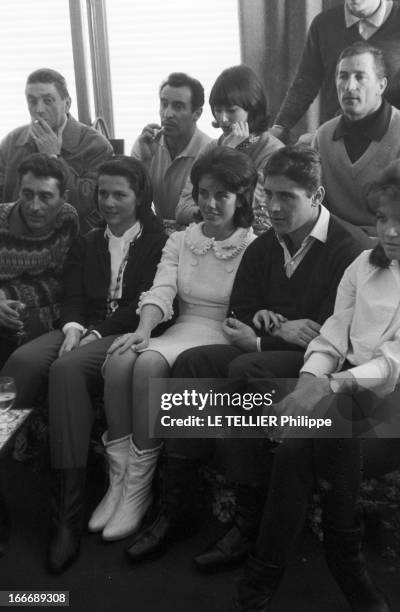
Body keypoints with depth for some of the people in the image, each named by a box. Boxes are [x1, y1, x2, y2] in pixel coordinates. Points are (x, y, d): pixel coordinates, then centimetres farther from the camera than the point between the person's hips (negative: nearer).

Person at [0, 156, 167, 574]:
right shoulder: (85, 245, 25)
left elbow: (145, 306, -3)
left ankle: (67, 516, -32)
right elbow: (72, 298, 14)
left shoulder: (158, 244, 8)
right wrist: (72, 330, -9)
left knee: (67, 369, -35)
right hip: (81, 332, 5)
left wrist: (94, 334, -15)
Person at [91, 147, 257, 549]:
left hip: (223, 338, -4)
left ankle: (139, 485, -22)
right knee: (121, 357, -27)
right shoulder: (179, 241, 16)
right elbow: (161, 290, 1)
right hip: (181, 332, 5)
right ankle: (118, 479, -17)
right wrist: (143, 329, -17)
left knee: (150, 362, -33)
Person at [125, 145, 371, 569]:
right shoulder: (263, 247, 13)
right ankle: (171, 512, -17)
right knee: (191, 362, -18)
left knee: (245, 370, -33)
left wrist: (260, 341, -15)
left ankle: (249, 522, -22)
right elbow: (239, 314, 13)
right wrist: (277, 327, -9)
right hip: (269, 350, 7)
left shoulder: (349, 247, -9)